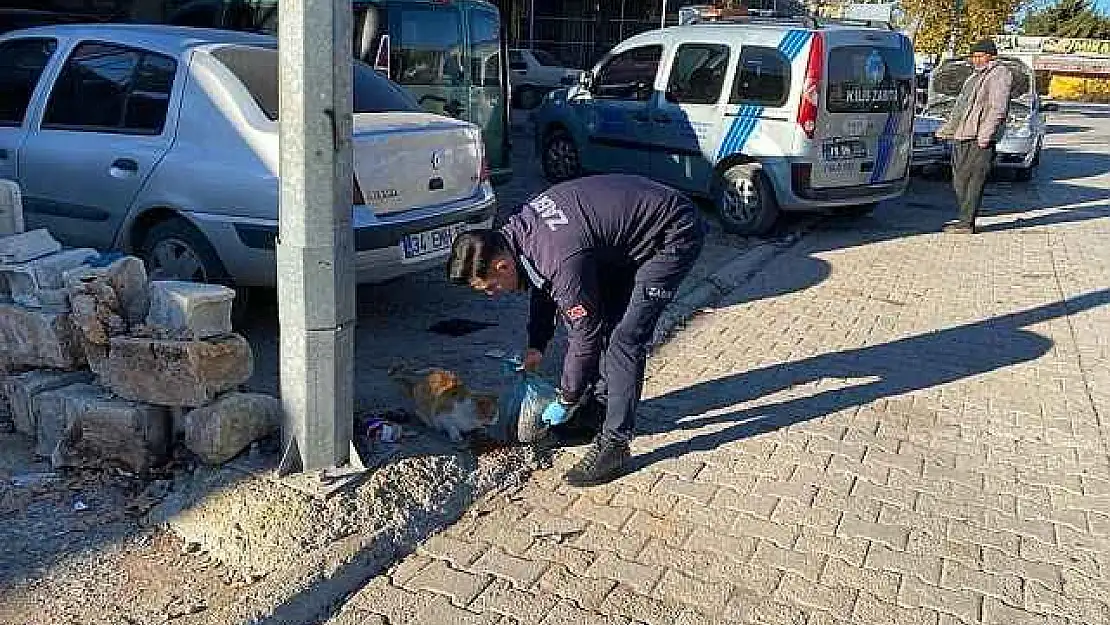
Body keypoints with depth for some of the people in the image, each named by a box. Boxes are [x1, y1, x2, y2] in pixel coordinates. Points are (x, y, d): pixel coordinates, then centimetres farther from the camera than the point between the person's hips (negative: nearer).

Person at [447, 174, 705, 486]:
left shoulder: (563, 261, -32)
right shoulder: (517, 228, -5)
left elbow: (586, 334, -21)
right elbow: (544, 286, 14)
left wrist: (566, 401, -7)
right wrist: (536, 346, 16)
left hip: (676, 234, -10)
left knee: (624, 339, -13)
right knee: (599, 315, 10)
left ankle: (615, 444, -5)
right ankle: (598, 406, 25)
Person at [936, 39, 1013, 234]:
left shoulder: (999, 75, -3)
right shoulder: (974, 76, 26)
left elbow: (998, 109, -14)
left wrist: (985, 134, -22)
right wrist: (947, 128, 30)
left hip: (979, 139, -9)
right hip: (961, 136, 9)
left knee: (972, 181, -10)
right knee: (959, 180, 9)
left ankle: (967, 223, -9)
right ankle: (965, 218, 17)